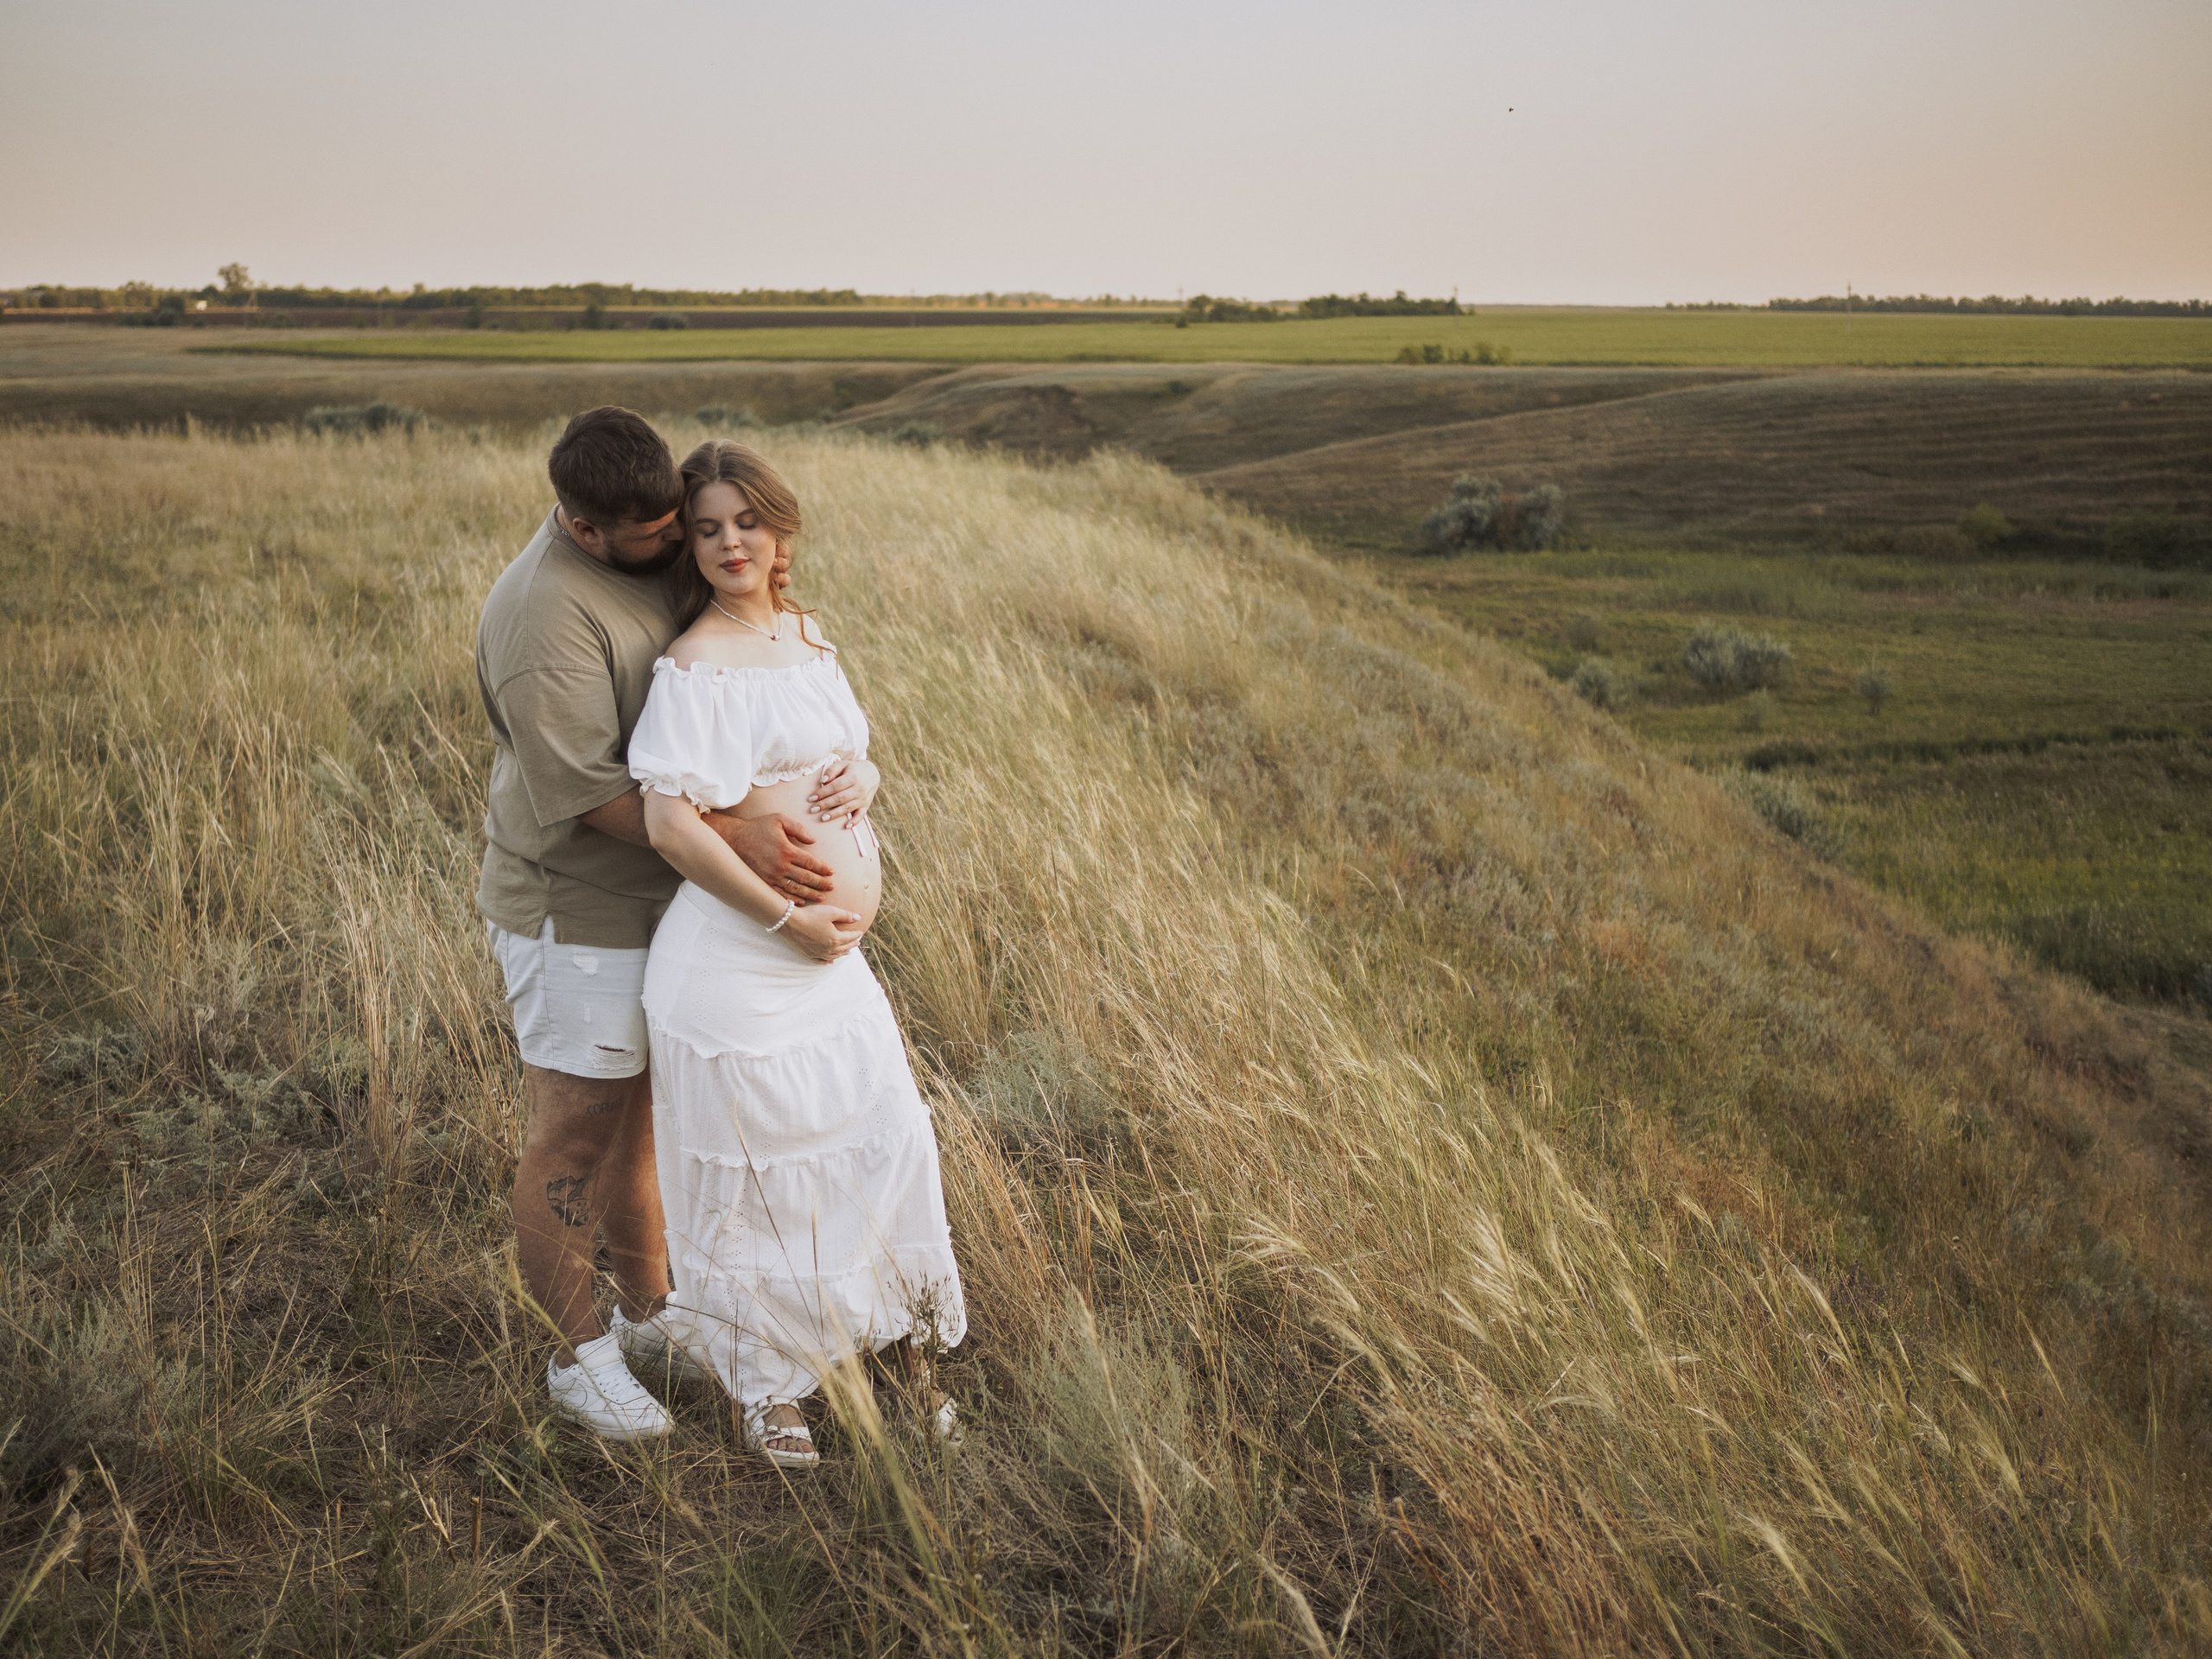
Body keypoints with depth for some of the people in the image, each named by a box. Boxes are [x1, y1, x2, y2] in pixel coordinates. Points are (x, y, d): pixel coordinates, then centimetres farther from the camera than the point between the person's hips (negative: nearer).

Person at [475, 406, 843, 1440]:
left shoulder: (657, 557, 1)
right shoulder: (545, 615, -26)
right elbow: (590, 792, -26)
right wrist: (736, 840, -31)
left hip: (656, 896, 8)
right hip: (576, 916, -8)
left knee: (639, 1116, 20)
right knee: (574, 1139, 5)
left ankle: (650, 1313, 36)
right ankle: (579, 1352, 22)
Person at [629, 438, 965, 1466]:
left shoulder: (805, 633, 9)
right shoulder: (695, 668, -16)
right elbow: (670, 823, -23)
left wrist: (863, 776, -4)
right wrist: (790, 918, -19)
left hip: (830, 952, 8)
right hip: (737, 963, -8)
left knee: (888, 1139, 15)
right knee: (754, 1171, 7)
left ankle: (903, 1340, 37)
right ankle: (761, 1385, 29)